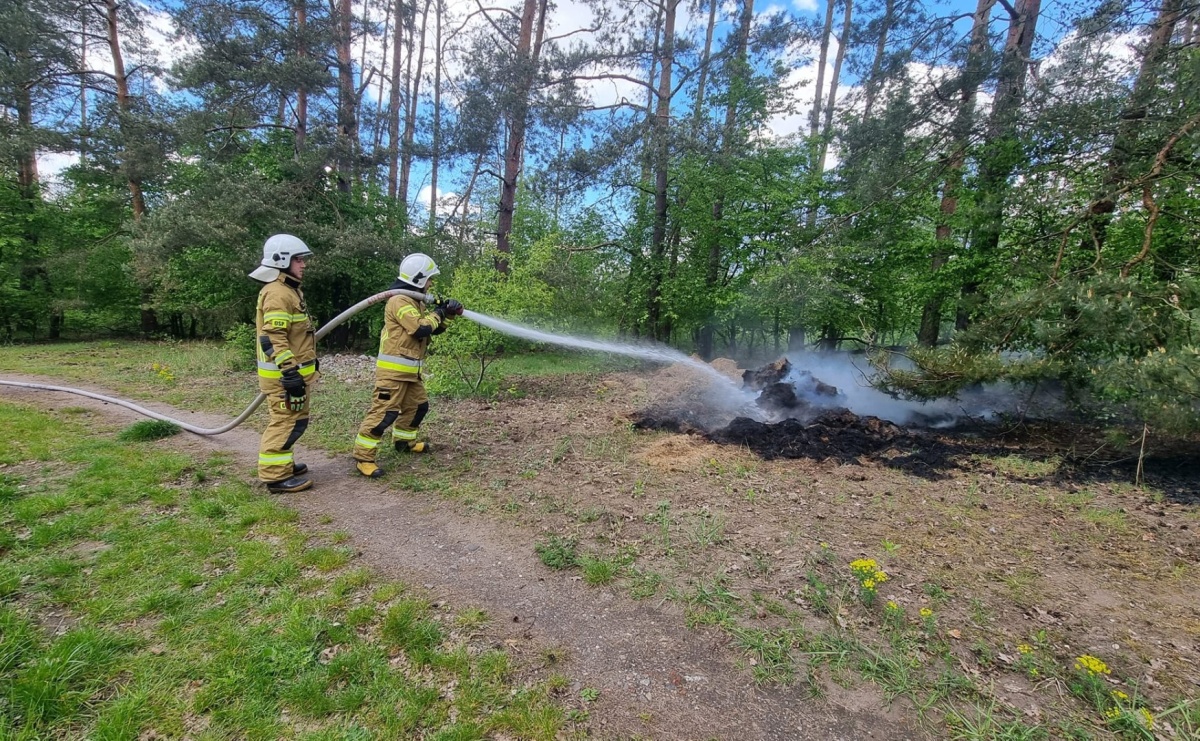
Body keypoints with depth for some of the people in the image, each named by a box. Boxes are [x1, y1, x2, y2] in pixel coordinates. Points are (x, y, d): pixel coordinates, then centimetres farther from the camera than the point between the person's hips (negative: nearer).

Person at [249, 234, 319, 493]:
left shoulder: (290, 290, 17)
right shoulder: (277, 293, -17)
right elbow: (273, 339, -24)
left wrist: (309, 363, 28)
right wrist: (290, 372, -27)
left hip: (293, 370, 11)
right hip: (283, 374, -11)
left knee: (293, 420, 18)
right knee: (287, 422, -6)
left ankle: (281, 464, 31)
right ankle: (275, 476, 2)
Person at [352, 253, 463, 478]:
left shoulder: (415, 302, 17)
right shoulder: (400, 301, -16)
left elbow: (434, 328, 20)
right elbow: (421, 329, -25)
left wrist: (448, 313, 4)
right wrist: (438, 312, -8)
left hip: (409, 370, 10)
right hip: (393, 370, -10)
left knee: (418, 405, 20)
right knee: (384, 412, -10)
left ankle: (404, 441, 37)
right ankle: (363, 456, -3)